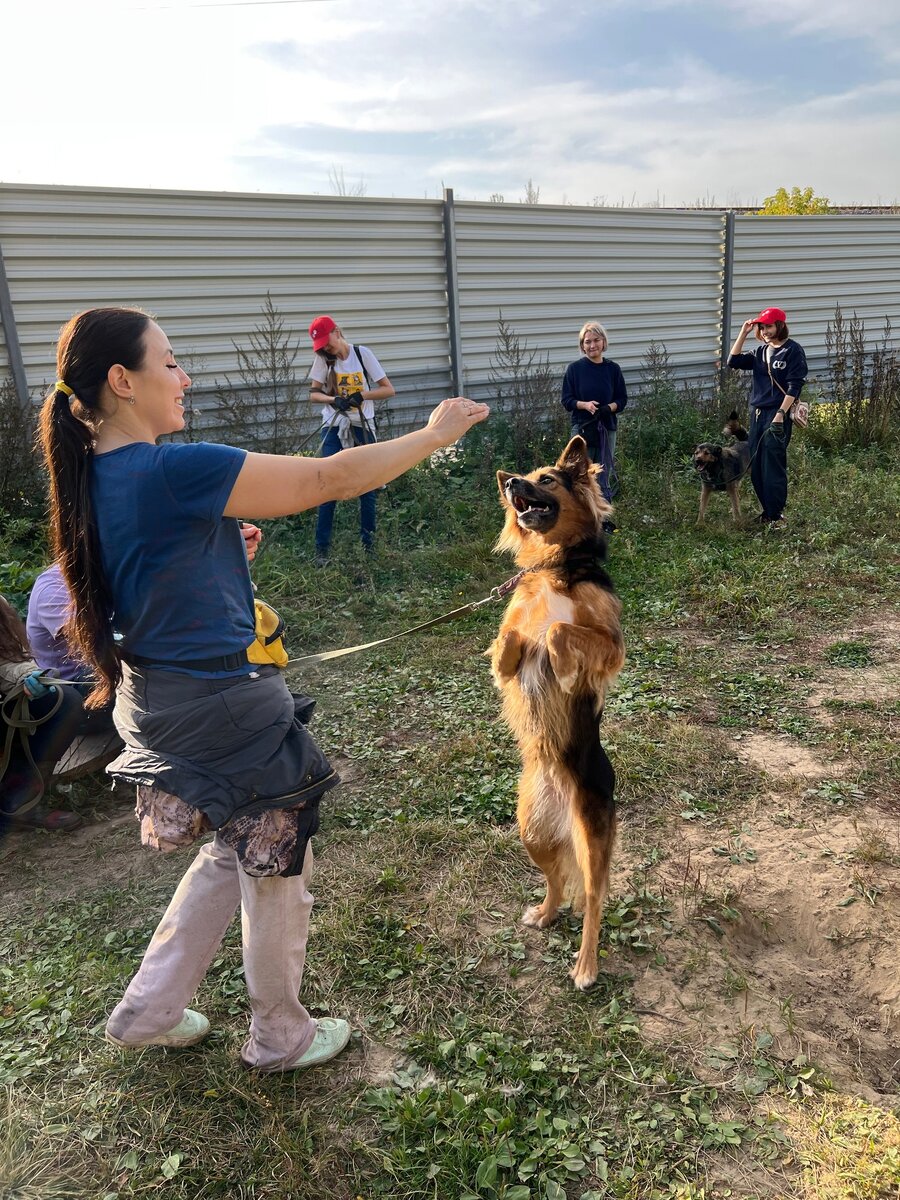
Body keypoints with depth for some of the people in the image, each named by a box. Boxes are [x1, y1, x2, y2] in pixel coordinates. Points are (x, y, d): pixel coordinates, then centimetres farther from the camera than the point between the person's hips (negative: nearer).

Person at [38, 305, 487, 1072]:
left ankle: (149, 1009, 37)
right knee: (280, 866, 13)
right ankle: (281, 1037, 36)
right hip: (224, 705, -9)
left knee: (237, 852, 27)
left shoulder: (93, 477, 3)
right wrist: (433, 436, -12)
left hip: (157, 700, 9)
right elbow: (331, 478, -23)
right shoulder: (174, 471, -25)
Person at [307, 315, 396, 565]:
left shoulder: (362, 354, -6)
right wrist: (333, 400, -24)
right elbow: (314, 393, -4)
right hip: (334, 429, 0)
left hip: (362, 428, 0)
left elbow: (388, 389, -7)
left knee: (366, 487, 6)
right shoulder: (322, 358, -2)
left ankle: (368, 543, 18)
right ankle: (322, 548, 3)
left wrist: (361, 395, -21)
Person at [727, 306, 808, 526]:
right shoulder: (760, 351, 14)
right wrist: (743, 333, 2)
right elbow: (733, 361, 6)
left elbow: (794, 386, -11)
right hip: (757, 414, 7)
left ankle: (776, 514, 1)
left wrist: (781, 414, -19)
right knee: (756, 467, 9)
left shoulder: (793, 350, -5)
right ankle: (767, 510, 21)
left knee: (773, 467, -7)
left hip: (778, 416, -7)